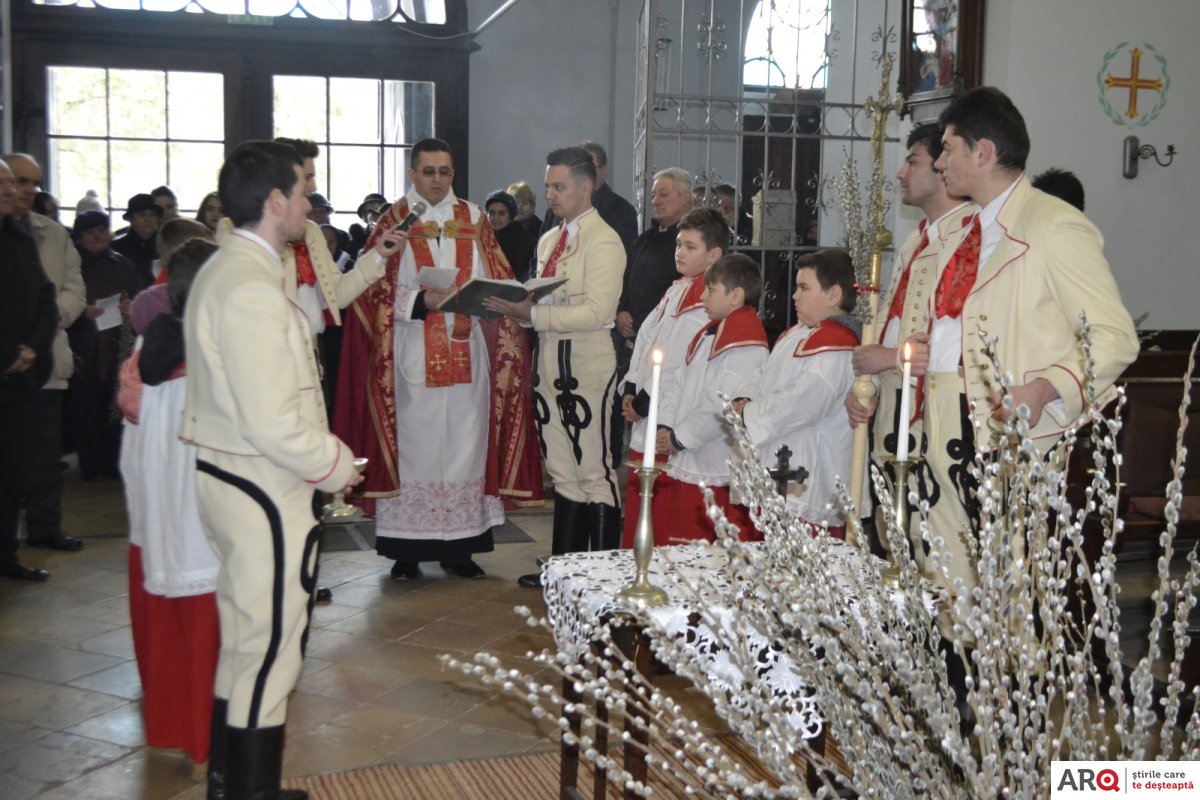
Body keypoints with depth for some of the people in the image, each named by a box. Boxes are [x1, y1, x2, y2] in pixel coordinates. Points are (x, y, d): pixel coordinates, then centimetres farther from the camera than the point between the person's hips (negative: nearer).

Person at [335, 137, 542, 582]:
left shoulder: (473, 220, 13)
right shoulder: (395, 222, 4)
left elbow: (494, 283, 9)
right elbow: (374, 289, -4)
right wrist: (422, 303, -18)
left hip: (466, 356, 3)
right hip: (412, 358, -2)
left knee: (464, 445, 3)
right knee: (412, 446, -1)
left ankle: (458, 547, 11)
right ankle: (406, 550, 6)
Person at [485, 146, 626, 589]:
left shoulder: (603, 241, -11)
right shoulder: (549, 240, 17)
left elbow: (596, 312, -20)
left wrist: (533, 313, -22)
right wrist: (517, 307, -1)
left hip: (587, 366, -9)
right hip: (551, 364, 9)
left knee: (593, 471, -2)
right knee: (563, 470, 15)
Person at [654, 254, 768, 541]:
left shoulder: (746, 345, -16)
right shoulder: (708, 335, 15)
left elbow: (722, 407, -22)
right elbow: (679, 385, 16)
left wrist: (678, 437, -14)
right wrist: (665, 426, 1)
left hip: (715, 476, -9)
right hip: (681, 464, 9)